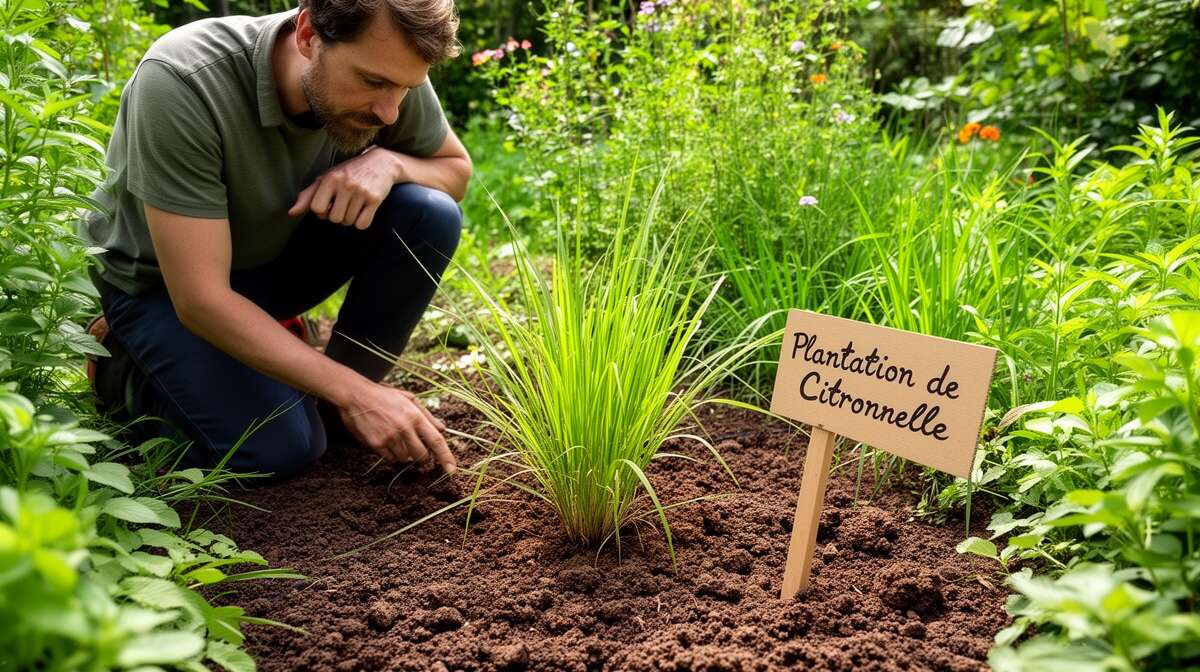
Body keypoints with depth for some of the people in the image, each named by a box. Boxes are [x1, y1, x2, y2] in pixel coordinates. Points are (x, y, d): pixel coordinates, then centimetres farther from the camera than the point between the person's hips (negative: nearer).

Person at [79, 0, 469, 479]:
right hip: (156, 281, -4)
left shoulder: (385, 68, -20)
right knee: (279, 447, -22)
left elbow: (456, 169, -1)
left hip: (279, 250, 4)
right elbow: (200, 299, -33)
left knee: (430, 214, -20)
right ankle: (117, 363, 6)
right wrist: (357, 394, -32)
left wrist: (387, 162, -26)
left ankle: (331, 402, -3)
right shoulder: (182, 83, -35)